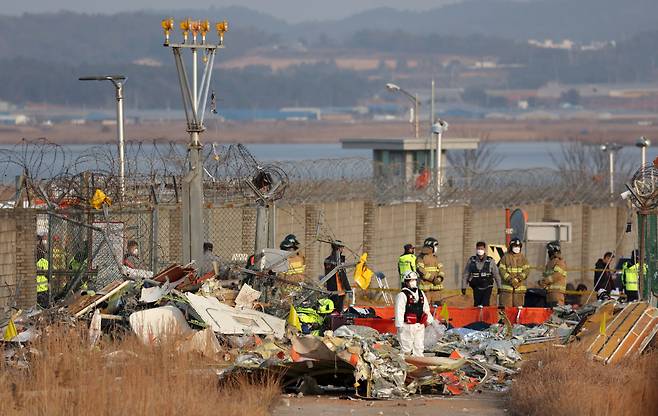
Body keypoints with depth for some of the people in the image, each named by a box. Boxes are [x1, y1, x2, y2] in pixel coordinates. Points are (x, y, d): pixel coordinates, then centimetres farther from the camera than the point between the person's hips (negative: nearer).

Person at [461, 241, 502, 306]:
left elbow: (496, 275, 4)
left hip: (487, 288, -2)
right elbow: (466, 275, 8)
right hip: (477, 288, 2)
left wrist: (499, 287, 5)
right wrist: (463, 287, 7)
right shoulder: (471, 261, 2)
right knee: (476, 304, 2)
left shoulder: (490, 261, -1)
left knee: (485, 305, -11)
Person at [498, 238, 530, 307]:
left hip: (519, 288, 1)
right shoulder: (505, 257, 6)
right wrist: (510, 279, -15)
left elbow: (526, 270, 0)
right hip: (507, 287, -1)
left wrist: (518, 279, -16)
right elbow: (502, 270, -2)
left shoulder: (523, 258, 10)